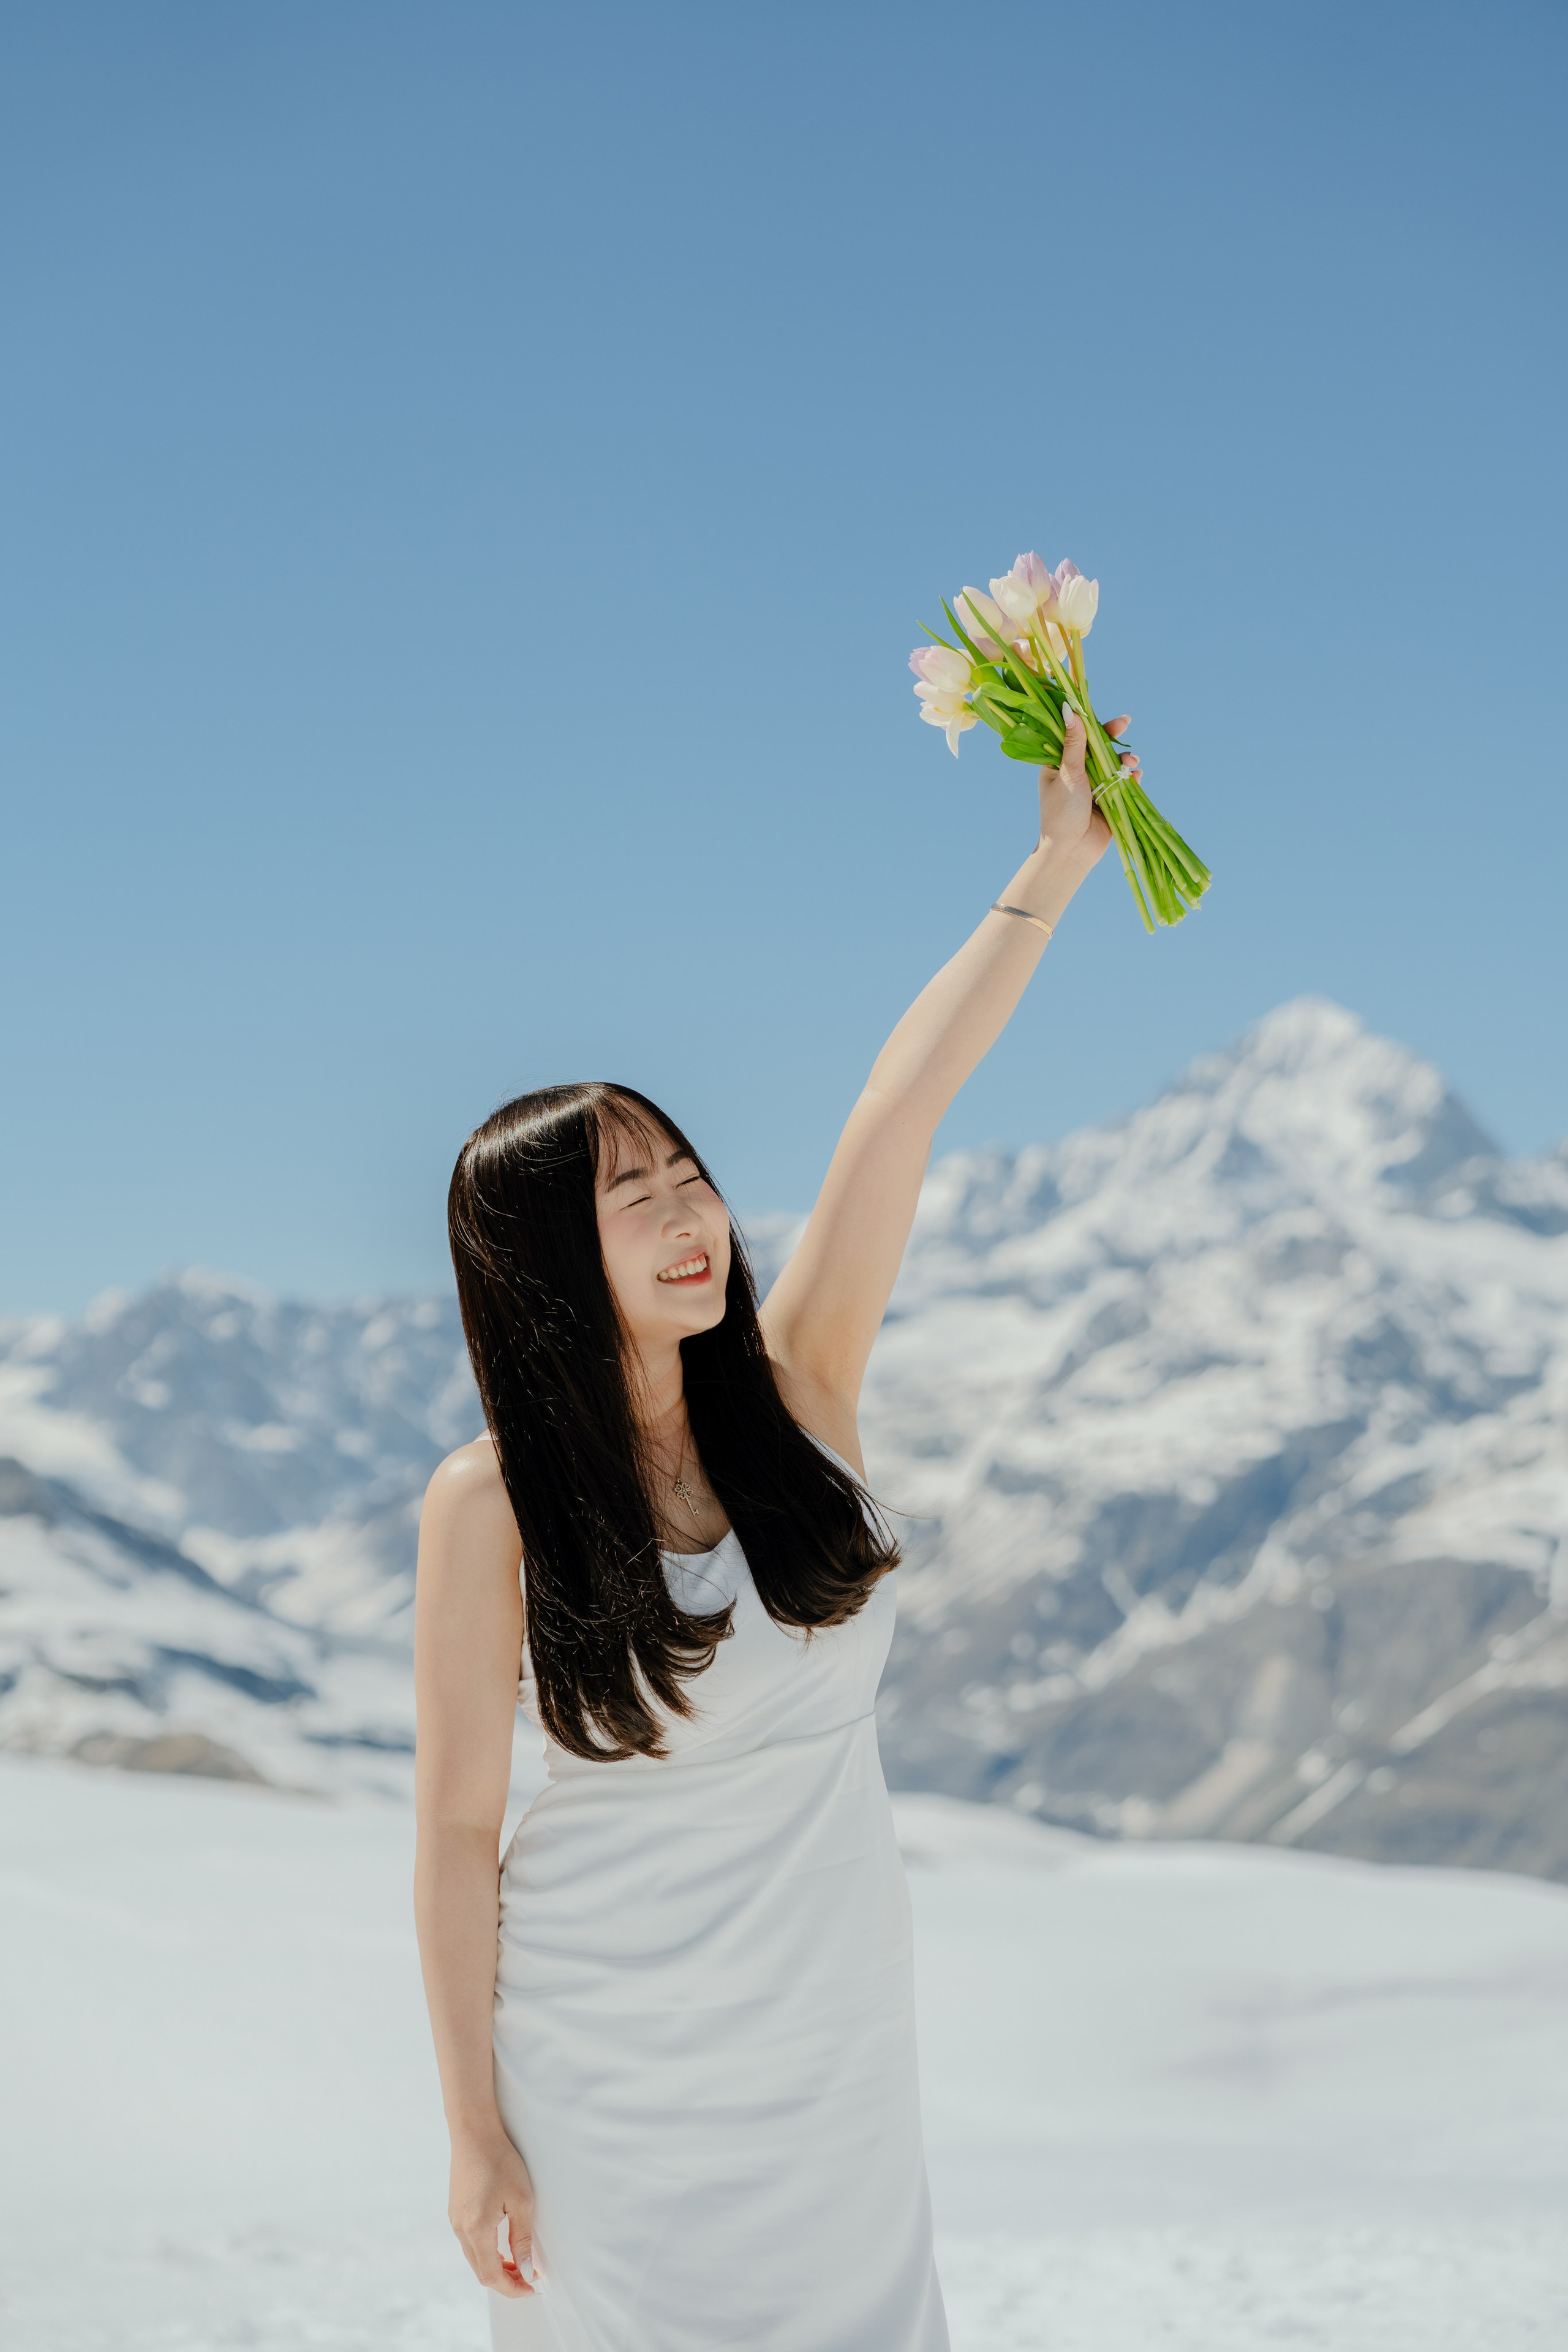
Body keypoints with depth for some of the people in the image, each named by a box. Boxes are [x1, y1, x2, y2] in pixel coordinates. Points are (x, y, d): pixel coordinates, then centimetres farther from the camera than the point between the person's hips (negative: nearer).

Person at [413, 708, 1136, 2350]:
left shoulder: (795, 1392, -4)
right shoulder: (491, 1506, -14)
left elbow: (897, 1115, -10)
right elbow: (458, 1833, -10)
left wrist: (1052, 872, -14)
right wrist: (477, 2135, -9)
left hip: (840, 2046, 4)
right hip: (614, 2075, -4)